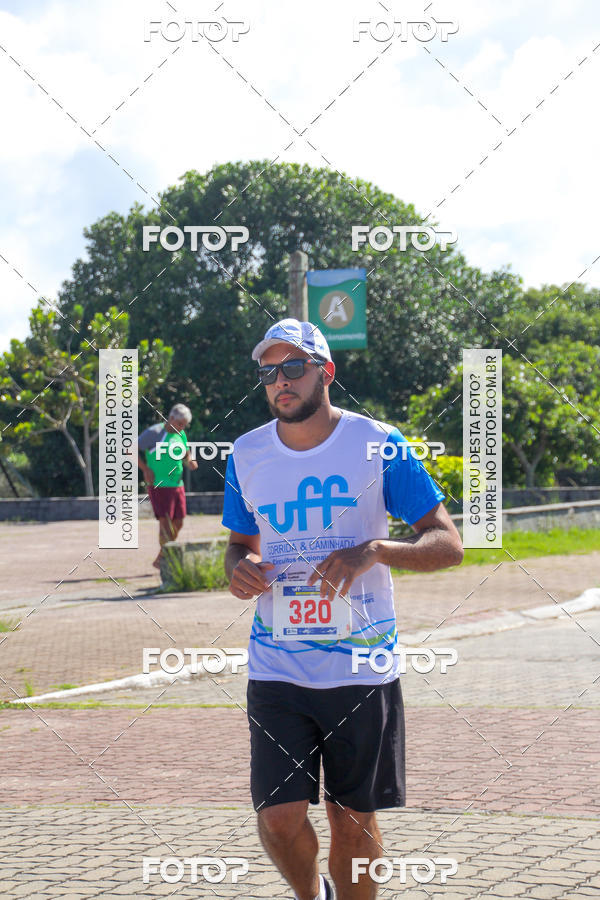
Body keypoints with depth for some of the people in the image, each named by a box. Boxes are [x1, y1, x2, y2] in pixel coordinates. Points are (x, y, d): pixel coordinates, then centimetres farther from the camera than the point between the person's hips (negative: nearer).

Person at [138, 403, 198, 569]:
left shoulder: (181, 435, 12)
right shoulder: (154, 433, -9)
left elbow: (185, 455, 27)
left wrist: (190, 462, 3)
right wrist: (145, 468, -17)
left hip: (177, 485, 7)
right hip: (159, 486, -7)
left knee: (178, 523, 7)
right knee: (165, 522, -13)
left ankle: (161, 560, 20)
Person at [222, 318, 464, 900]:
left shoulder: (378, 444, -6)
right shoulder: (246, 455, 4)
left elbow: (448, 545, -5)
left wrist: (371, 552, -23)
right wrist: (237, 567, -6)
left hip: (362, 665, -2)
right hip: (276, 669, 2)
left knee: (354, 820, 6)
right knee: (279, 817, -6)